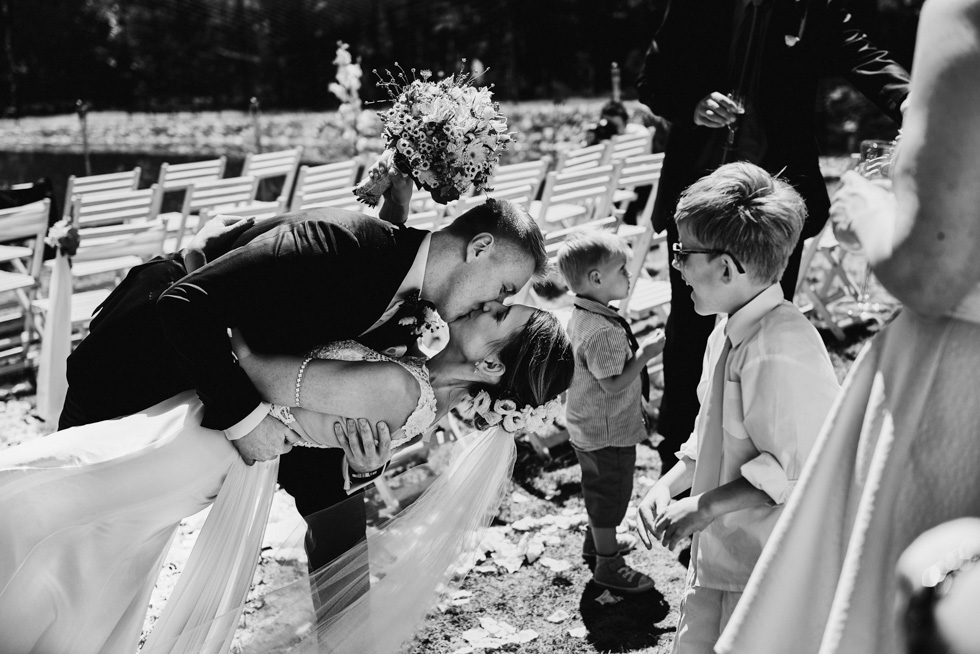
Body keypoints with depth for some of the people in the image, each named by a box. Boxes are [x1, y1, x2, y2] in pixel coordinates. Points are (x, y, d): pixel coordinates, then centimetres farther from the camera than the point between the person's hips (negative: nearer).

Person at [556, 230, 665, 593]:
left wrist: (636, 350, 7)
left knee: (598, 488, 27)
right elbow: (614, 385, -29)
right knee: (611, 494, 6)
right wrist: (645, 354, -22)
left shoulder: (580, 316, 1)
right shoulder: (604, 332, -31)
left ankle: (597, 541, 46)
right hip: (609, 433, -10)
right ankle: (608, 564, 20)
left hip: (586, 427, 10)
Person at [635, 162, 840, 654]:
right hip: (720, 557, 9)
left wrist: (704, 507, -19)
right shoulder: (731, 331, 4)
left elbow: (794, 474, -24)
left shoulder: (780, 354, -26)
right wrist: (668, 484, 5)